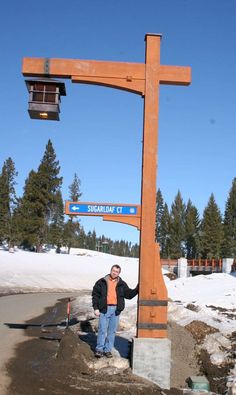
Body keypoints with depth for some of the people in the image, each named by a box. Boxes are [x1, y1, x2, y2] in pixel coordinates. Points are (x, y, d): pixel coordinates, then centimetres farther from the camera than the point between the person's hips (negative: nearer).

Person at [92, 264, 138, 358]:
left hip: (116, 310, 3)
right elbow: (95, 295, 2)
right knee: (102, 330, -3)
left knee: (112, 331, 7)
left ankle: (108, 350, 17)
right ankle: (99, 349, 8)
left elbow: (129, 294, 11)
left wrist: (137, 289, -4)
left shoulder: (122, 284, 11)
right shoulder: (102, 282, 3)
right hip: (104, 309, -3)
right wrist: (96, 308, -4)